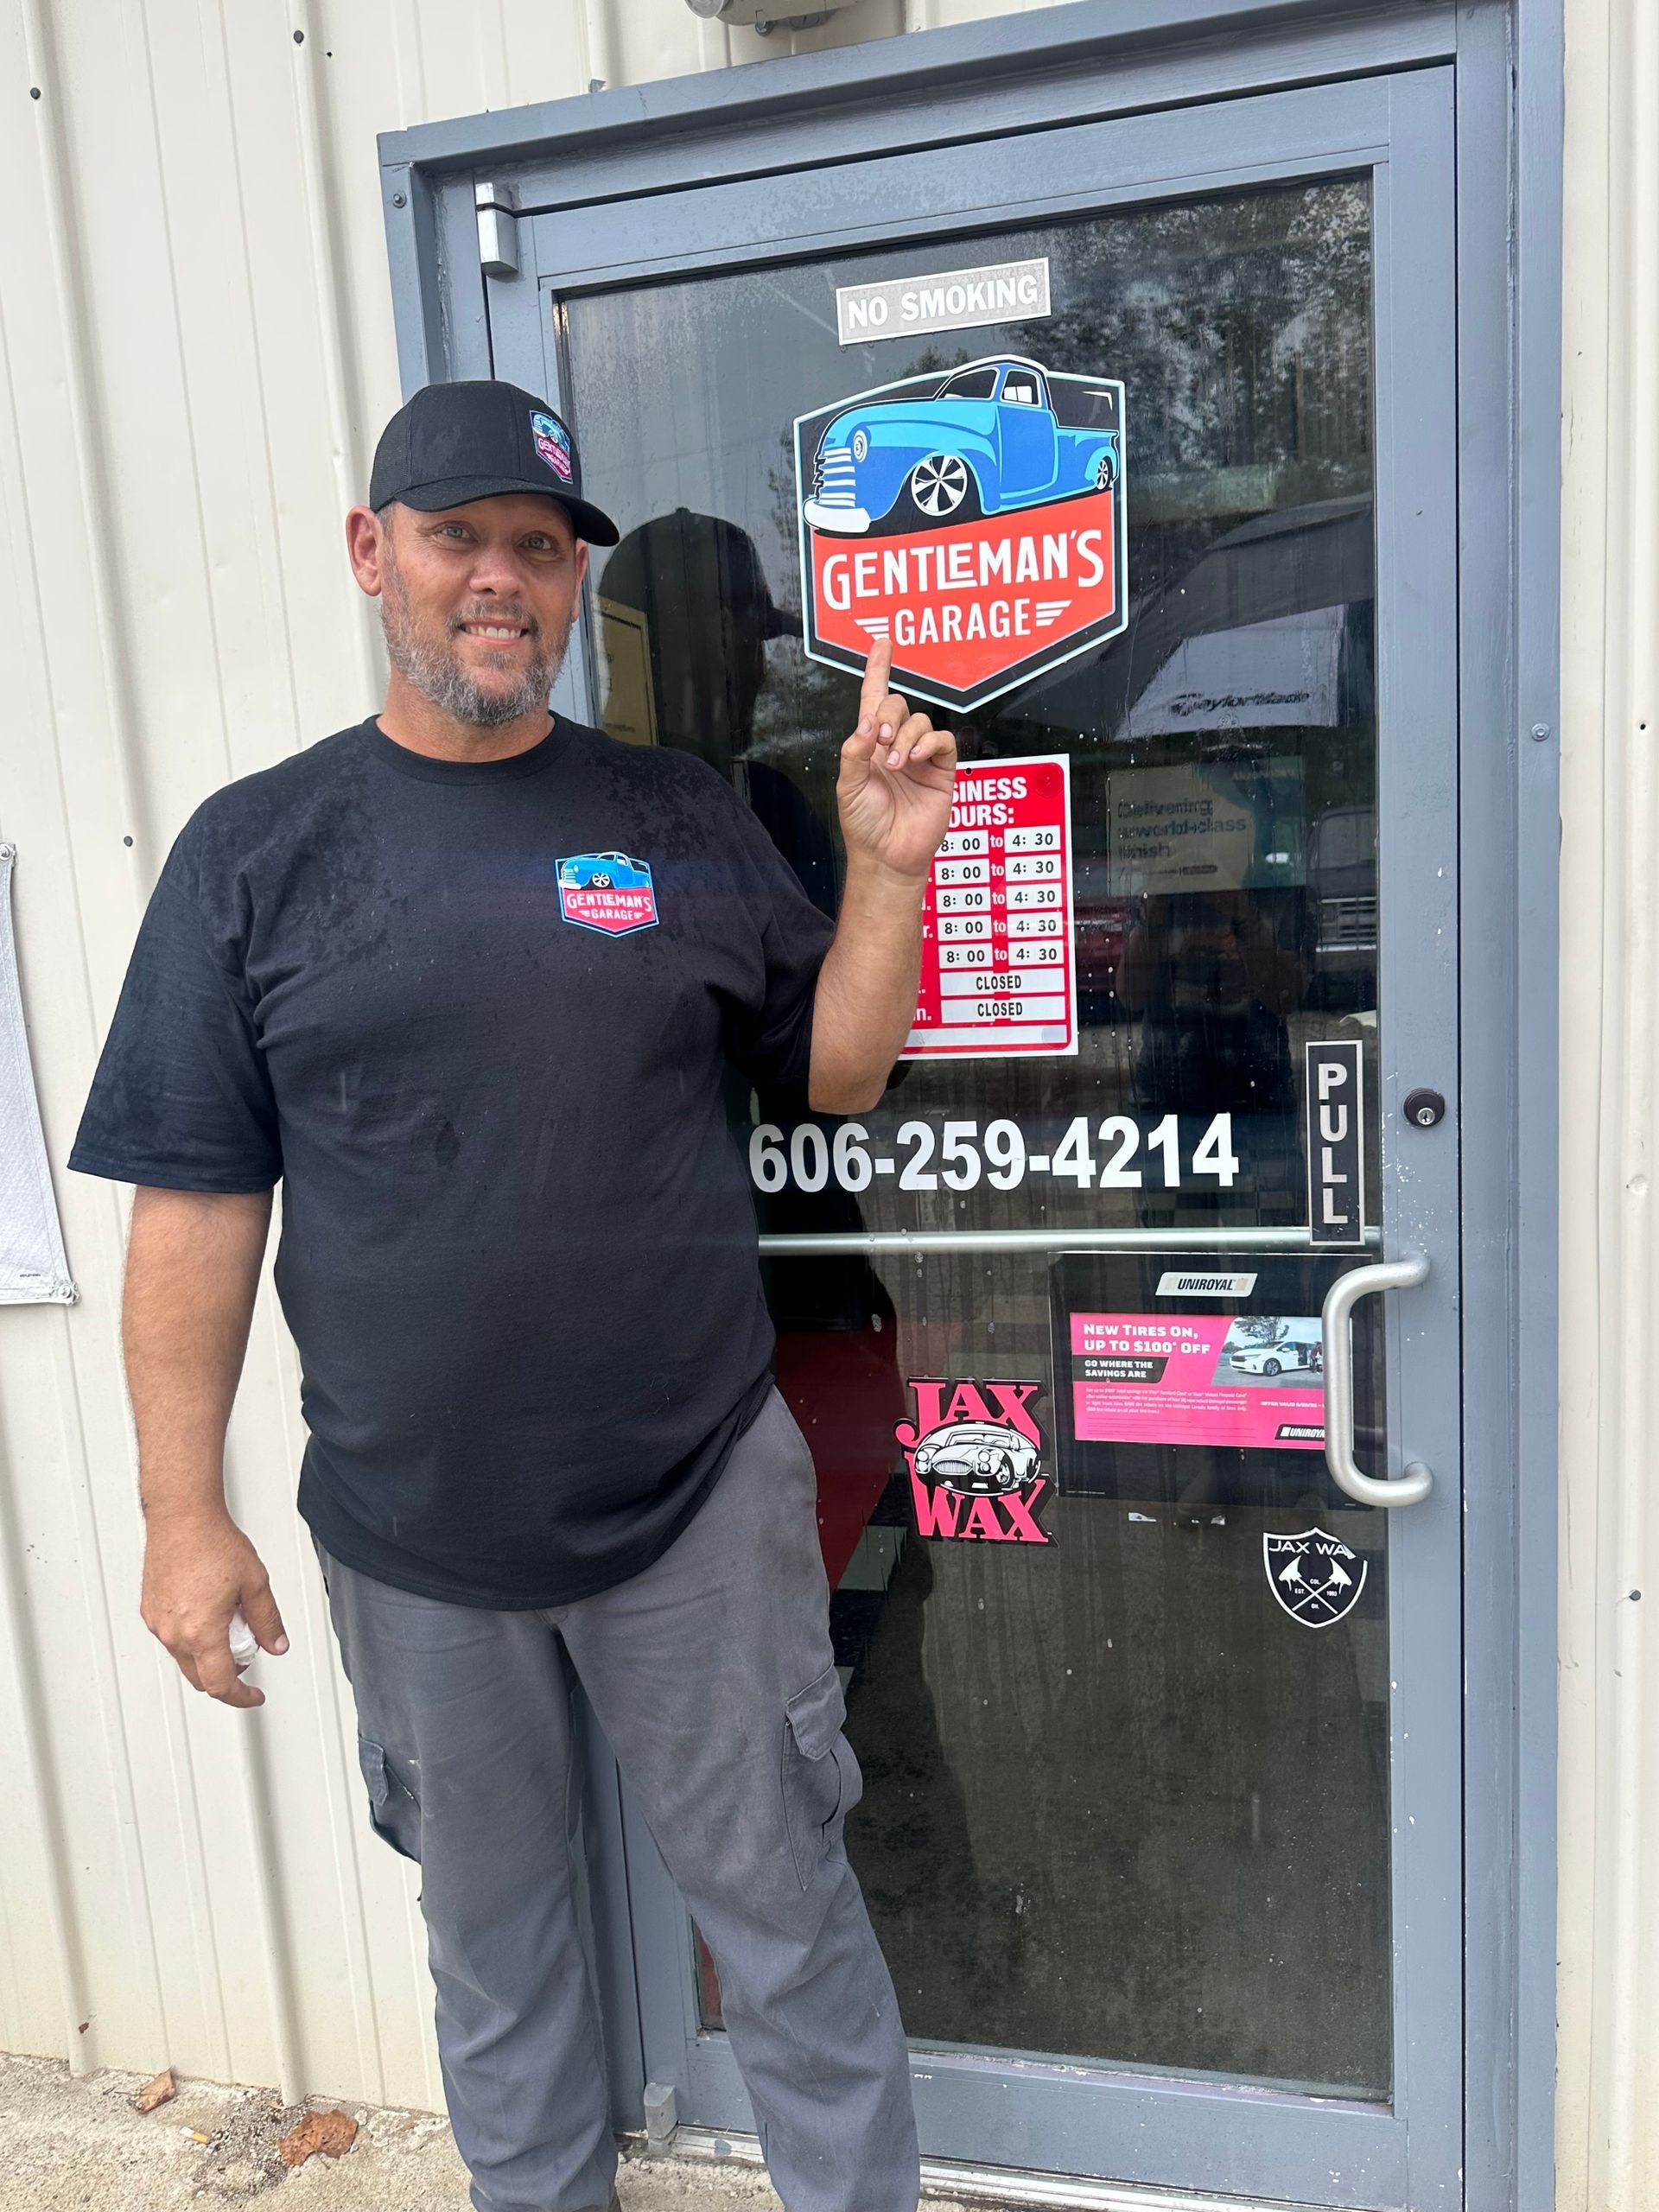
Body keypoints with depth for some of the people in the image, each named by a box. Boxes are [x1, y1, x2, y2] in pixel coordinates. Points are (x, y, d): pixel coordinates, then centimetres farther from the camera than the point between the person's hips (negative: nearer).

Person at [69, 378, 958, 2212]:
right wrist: (183, 1512, -4)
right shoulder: (253, 851, -1)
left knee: (780, 1903, 13)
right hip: (409, 1530, 1)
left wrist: (885, 870, -10)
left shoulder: (680, 821, 1)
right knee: (489, 1921, 22)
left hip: (699, 1502, 0)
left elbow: (836, 1070, 4)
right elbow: (196, 1202, -2)